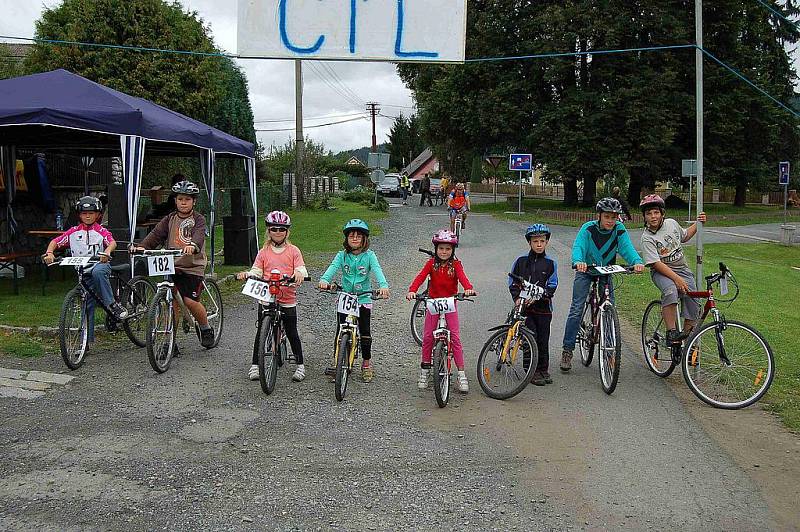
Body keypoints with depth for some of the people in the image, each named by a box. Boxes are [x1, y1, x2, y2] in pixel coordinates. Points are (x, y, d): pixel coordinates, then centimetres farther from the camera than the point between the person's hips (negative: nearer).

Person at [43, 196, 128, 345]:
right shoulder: (74, 232, 8)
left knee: (98, 272, -40)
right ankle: (85, 340, 9)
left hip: (100, 265, -3)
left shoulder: (101, 231, 0)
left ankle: (111, 304, -29)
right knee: (86, 305, 2)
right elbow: (55, 241, 6)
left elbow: (112, 242, -17)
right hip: (82, 272, 3)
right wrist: (49, 253, -15)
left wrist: (107, 251, -39)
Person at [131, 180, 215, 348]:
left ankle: (206, 329, 13)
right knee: (172, 302, -3)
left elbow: (199, 235, -20)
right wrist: (142, 246, -20)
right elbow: (156, 234, -2)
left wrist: (193, 245, -43)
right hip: (172, 265, 3)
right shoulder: (170, 219, 13)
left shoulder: (198, 219, 1)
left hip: (193, 266, -3)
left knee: (190, 301, -13)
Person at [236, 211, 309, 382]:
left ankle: (300, 365, 16)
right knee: (261, 331, 4)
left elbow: (301, 270, -5)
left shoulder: (293, 251, 3)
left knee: (292, 333, 5)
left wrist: (299, 274, -28)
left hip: (288, 299, -1)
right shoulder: (263, 252, 7)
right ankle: (255, 365, 15)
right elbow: (256, 271, 4)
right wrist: (246, 274, -17)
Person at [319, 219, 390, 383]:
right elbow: (332, 268, -16)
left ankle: (367, 364, 17)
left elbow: (377, 270, -20)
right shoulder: (342, 256, 0)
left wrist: (383, 286, -40)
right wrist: (324, 280, -38)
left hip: (363, 299, -1)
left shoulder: (369, 256, -5)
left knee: (365, 332, 1)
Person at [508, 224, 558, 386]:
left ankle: (543, 369, 21)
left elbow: (552, 286, -2)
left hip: (543, 307, 1)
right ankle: (532, 371, 0)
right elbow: (513, 283, 7)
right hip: (524, 307, -1)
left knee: (543, 339, 6)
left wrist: (536, 297, -15)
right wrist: (517, 298, -8)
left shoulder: (550, 263, 3)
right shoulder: (521, 261, 3)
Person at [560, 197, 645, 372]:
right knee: (576, 310, -9)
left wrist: (637, 262, -49)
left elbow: (627, 248, -28)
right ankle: (567, 351, -2)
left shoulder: (619, 230, -16)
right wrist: (578, 261, -57)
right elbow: (578, 247, -35)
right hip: (586, 270, -2)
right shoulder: (588, 228, -22)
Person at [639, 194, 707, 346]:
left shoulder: (671, 223, 2)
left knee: (692, 304, -9)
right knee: (670, 291, -36)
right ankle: (671, 332, -30)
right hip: (662, 271, -5)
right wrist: (677, 279, -28)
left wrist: (698, 223, 9)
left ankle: (688, 338, 8)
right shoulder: (647, 238, -15)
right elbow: (657, 264, -21)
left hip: (682, 269, 5)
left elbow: (685, 236, 23)